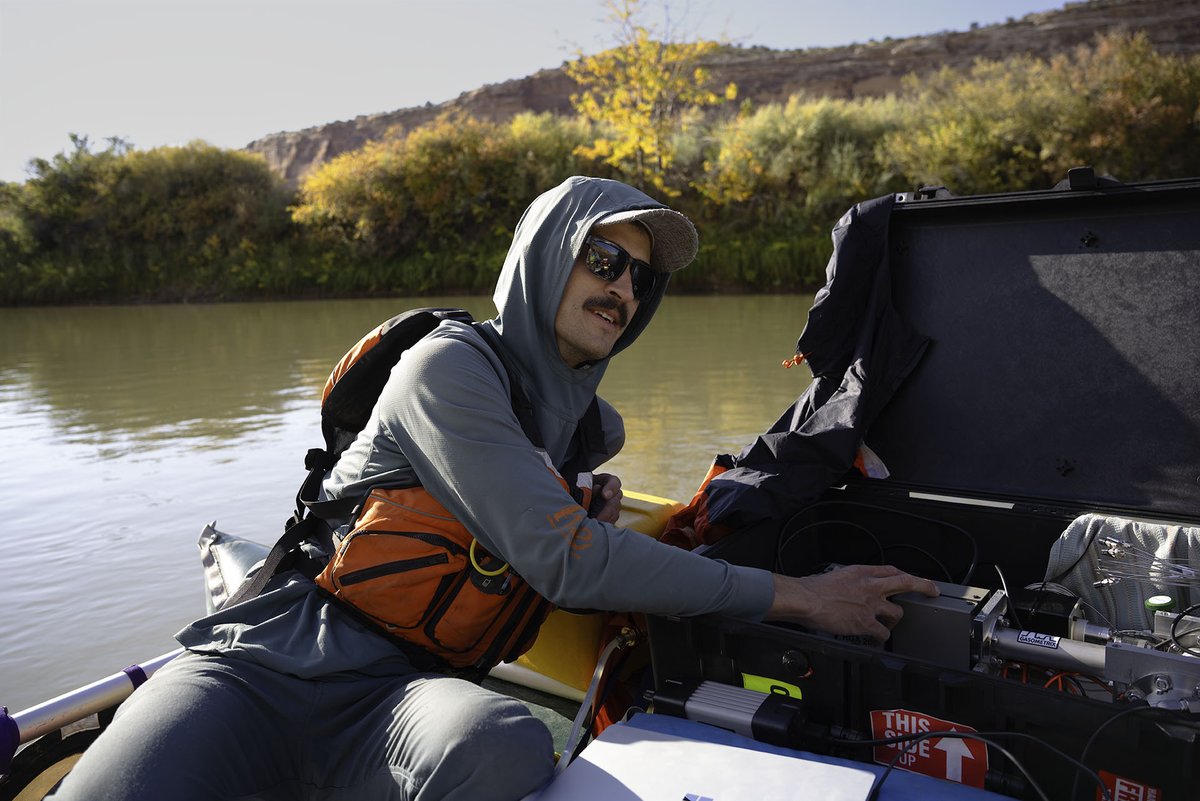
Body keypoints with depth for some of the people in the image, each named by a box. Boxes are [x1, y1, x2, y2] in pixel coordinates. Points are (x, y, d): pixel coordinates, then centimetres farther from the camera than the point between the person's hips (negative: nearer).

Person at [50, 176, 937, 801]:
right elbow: (562, 560, -19)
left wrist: (597, 500, 10)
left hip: (396, 690, 5)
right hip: (265, 658, -4)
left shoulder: (593, 421, 13)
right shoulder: (451, 365, -9)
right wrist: (795, 596, -16)